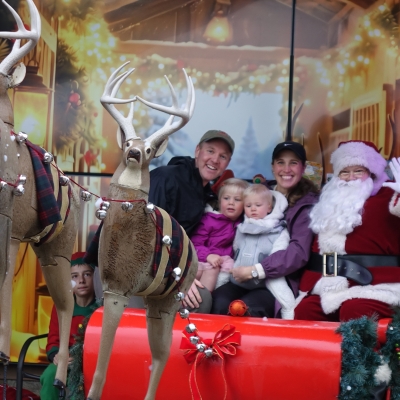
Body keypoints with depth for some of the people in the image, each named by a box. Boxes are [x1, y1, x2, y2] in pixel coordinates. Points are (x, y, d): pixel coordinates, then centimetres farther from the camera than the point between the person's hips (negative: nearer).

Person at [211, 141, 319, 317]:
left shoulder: (307, 204, 1)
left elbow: (298, 252, -9)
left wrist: (255, 270, -16)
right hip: (242, 277, 3)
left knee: (248, 308, -30)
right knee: (218, 302, -25)